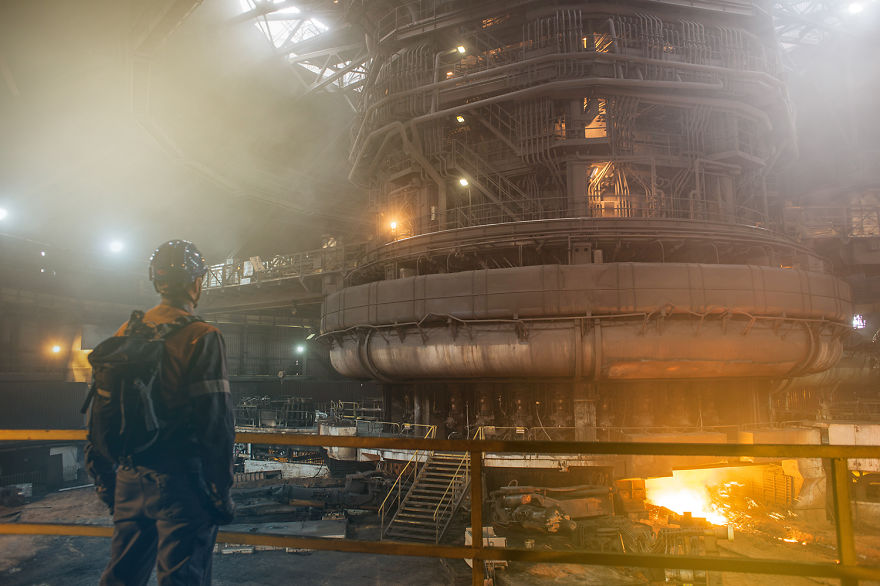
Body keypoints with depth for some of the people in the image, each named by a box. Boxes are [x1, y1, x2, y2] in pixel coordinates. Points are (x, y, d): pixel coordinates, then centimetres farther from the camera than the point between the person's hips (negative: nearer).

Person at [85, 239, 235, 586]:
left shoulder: (125, 335, 8)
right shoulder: (201, 337, -13)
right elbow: (215, 422, -17)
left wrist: (106, 485, 20)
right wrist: (221, 493, -9)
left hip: (130, 480, 7)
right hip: (181, 484, -6)